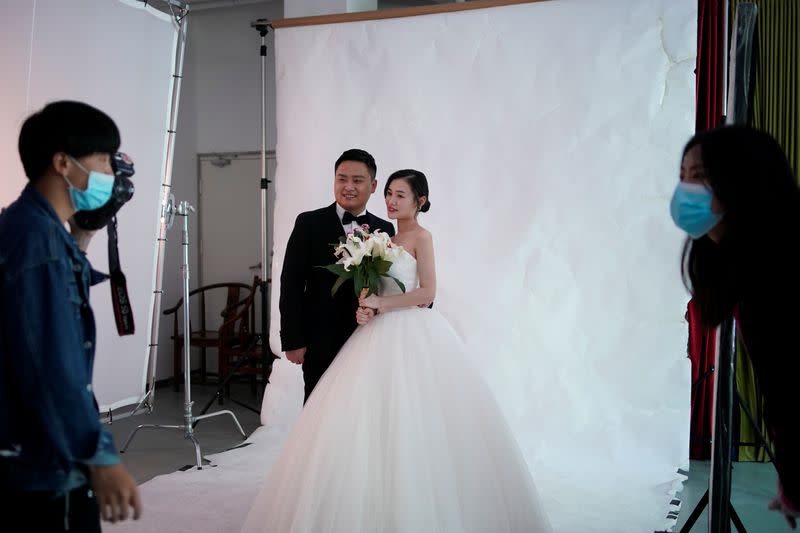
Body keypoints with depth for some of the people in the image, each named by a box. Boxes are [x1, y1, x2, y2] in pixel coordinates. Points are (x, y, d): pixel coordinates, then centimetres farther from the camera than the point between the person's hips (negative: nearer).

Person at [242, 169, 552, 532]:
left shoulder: (421, 237, -4)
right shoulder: (388, 240, 17)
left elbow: (426, 293, -12)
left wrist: (380, 304, -10)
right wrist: (366, 308, -2)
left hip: (412, 336, -7)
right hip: (383, 335, 7)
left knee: (410, 424, -6)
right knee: (378, 424, 4)